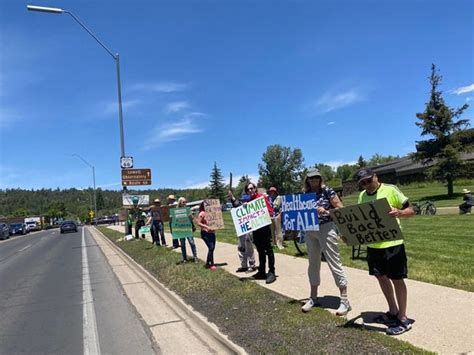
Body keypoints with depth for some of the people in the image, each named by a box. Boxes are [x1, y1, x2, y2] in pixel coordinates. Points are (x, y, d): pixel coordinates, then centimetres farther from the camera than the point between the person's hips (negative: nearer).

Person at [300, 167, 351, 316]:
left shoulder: (327, 190, -6)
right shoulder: (305, 194, 8)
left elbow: (341, 208, -8)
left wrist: (326, 212, -23)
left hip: (326, 229, -5)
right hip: (310, 231, 5)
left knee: (334, 263, -3)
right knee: (313, 263, 13)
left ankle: (344, 300, 6)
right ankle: (313, 297, 25)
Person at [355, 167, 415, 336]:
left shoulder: (390, 190, -9)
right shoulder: (362, 196, 8)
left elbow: (410, 210, -7)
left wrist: (399, 212, -29)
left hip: (392, 243, -6)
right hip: (372, 244, 7)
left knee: (396, 279, 3)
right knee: (381, 277, 16)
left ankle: (403, 319, 16)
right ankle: (393, 311, 34)